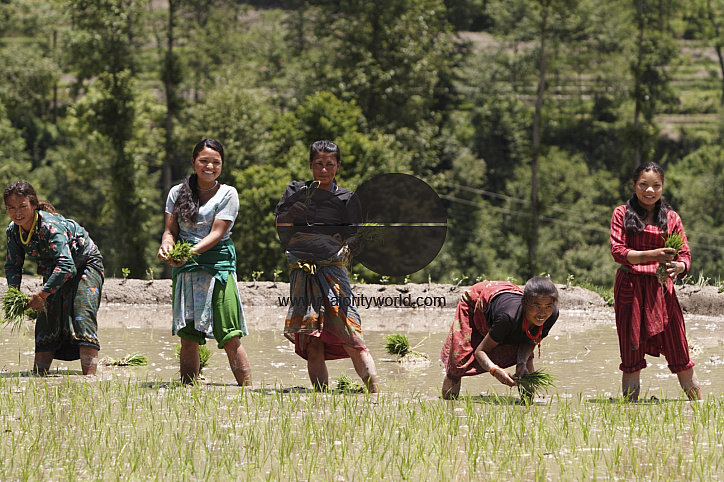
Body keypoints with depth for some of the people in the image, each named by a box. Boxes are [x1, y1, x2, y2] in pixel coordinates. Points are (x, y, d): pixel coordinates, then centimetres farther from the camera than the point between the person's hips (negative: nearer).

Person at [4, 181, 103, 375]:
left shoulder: (50, 226, -36)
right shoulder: (13, 231, -13)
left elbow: (66, 265, -45)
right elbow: (13, 265, -3)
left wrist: (42, 294, -48)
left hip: (85, 265, -7)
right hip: (55, 271, 7)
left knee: (82, 316, -20)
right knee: (46, 320, 3)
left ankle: (90, 375, -26)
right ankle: (38, 374, 9)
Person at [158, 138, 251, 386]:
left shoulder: (227, 194, 2)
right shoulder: (178, 193, 12)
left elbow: (217, 233, -7)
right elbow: (171, 229, 11)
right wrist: (167, 245, -13)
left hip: (219, 265, -3)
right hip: (186, 270, 3)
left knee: (230, 338, -10)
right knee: (188, 338, 1)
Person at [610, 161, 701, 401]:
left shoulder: (671, 218, 10)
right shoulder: (622, 214, 5)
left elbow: (685, 255, 7)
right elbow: (618, 251, -6)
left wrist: (678, 267, -18)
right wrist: (652, 255, -21)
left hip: (661, 289, 1)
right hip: (630, 289, -1)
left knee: (679, 354, -1)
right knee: (632, 357, 3)